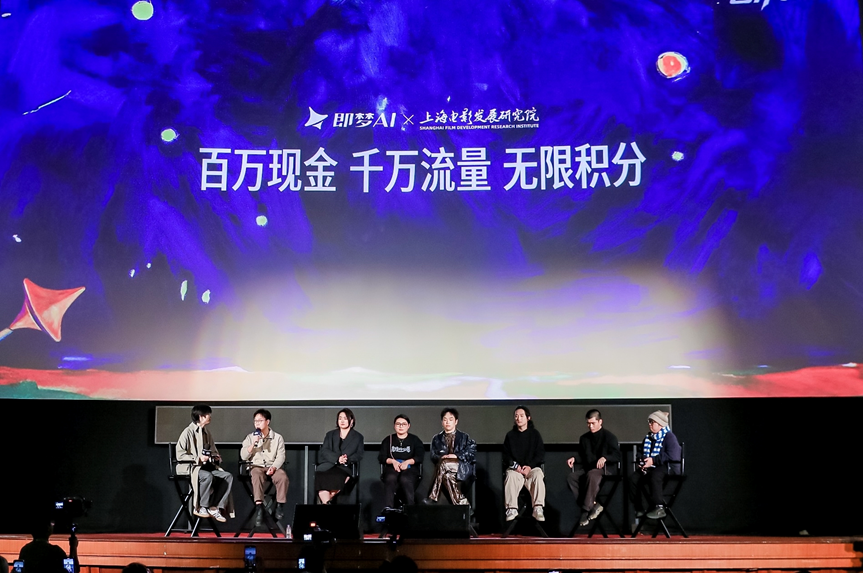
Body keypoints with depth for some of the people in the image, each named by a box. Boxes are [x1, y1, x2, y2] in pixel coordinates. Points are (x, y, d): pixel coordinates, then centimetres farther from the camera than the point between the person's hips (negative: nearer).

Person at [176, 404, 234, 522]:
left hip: (206, 466, 8)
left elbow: (213, 451, 30)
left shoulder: (207, 433, 17)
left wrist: (216, 457, 6)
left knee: (228, 476, -15)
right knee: (208, 476, -37)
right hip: (190, 466, -7)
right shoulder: (188, 432, -7)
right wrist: (198, 458, -21)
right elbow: (179, 454, -13)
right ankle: (200, 508, -20)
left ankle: (214, 508, -17)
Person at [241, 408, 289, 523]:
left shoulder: (278, 437, 7)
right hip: (256, 466, 0)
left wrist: (273, 467, -18)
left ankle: (280, 506, -21)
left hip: (272, 467, 0)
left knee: (283, 477, -32)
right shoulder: (250, 437, 10)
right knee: (257, 475, -36)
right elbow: (243, 456, 2)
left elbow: (280, 456, 1)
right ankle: (259, 507, -40)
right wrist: (253, 443, -11)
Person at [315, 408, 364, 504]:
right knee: (320, 477, -34)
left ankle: (327, 501, -29)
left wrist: (347, 459, -14)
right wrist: (337, 458, -12)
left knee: (337, 478, -38)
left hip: (345, 468, -1)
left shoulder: (358, 437, 19)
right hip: (328, 466, 2)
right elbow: (324, 451, 8)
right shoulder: (330, 434, 23)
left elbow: (359, 455, 8)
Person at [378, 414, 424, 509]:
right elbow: (381, 457, 11)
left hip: (410, 468, -1)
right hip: (392, 468, 1)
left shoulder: (415, 440, 16)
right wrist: (393, 461, -9)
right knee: (390, 479, -35)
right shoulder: (388, 440, 21)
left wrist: (407, 462, -14)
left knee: (405, 480, -37)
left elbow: (419, 457, 4)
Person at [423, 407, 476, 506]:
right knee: (447, 475, -36)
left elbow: (471, 452, 2)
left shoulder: (464, 437, 15)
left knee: (443, 463, -34)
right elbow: (433, 456, 11)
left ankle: (433, 497, -35)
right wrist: (442, 457, -12)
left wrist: (456, 455, -14)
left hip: (462, 468, -2)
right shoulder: (436, 439, 21)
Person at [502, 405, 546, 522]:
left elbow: (540, 454, 4)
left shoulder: (534, 433, 10)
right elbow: (506, 455, 10)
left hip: (532, 467, -1)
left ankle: (538, 509, -35)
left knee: (538, 477, -34)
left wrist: (530, 466, -11)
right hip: (514, 468, 1)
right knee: (510, 477, -33)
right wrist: (515, 466, -9)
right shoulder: (510, 435, 14)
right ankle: (512, 509, -31)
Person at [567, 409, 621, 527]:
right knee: (571, 477, -25)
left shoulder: (609, 437, 0)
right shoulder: (584, 438, 17)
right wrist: (573, 458, 4)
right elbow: (582, 455, 27)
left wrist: (604, 458, -29)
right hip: (588, 468, 6)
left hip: (606, 469, -6)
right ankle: (593, 505, -24)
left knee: (592, 475, -40)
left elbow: (617, 456, -10)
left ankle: (586, 510, -35)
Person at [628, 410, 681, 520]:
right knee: (634, 477, -18)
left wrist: (653, 460, -22)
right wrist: (641, 460, 7)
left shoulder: (669, 437, -5)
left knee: (654, 476, -39)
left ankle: (659, 508, -33)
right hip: (651, 467, 7)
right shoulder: (647, 438, 20)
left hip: (668, 467, -7)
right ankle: (639, 508, -9)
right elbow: (641, 453, 32)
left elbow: (671, 455, -19)